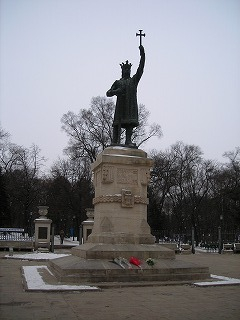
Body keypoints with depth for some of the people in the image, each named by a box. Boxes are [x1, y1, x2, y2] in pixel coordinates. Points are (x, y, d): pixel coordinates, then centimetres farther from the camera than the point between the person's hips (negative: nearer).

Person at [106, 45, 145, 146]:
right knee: (118, 123, -7)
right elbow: (108, 93, 13)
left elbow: (140, 69, 9)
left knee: (130, 122, -9)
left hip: (131, 105, 1)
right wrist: (116, 91, -9)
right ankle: (115, 141, -10)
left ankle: (128, 141, -14)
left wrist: (142, 55, -1)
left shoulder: (134, 80, 21)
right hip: (120, 105, 0)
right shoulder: (118, 82, 19)